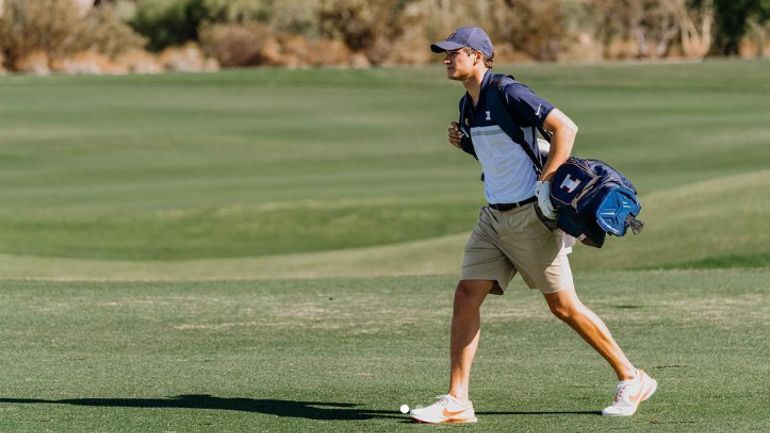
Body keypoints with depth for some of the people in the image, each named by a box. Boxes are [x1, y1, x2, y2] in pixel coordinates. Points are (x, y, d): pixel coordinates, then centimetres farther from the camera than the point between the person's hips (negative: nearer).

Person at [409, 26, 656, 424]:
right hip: (494, 216, 8)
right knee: (466, 295, -3)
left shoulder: (507, 93, -15)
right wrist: (464, 142, 7)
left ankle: (632, 380, 12)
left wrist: (546, 182, -21)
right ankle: (456, 402, -3)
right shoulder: (468, 104, 12)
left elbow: (565, 127, -19)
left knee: (563, 305, -2)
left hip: (530, 216, -8)